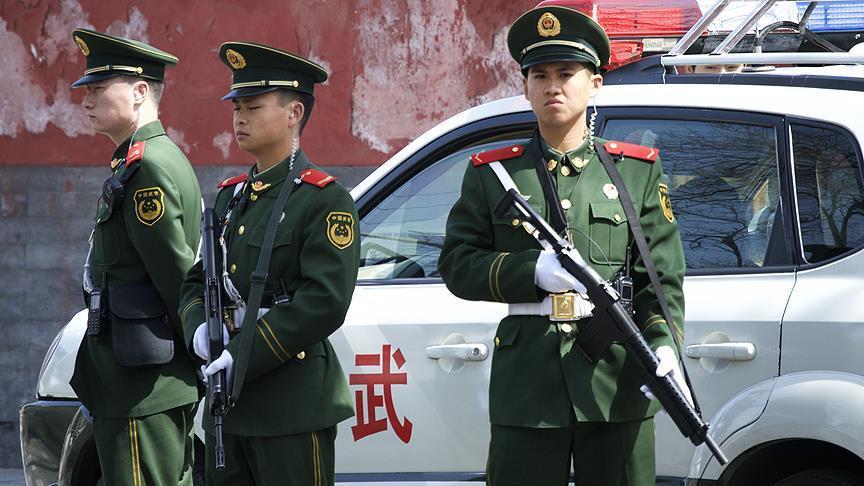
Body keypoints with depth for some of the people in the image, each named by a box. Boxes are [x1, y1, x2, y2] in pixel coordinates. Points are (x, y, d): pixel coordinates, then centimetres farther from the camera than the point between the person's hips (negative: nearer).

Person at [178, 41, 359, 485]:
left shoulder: (325, 199, -8)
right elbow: (198, 280, 20)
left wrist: (245, 357, -19)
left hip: (294, 404, -8)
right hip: (228, 402, 8)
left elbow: (325, 302, -17)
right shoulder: (231, 197, 17)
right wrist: (198, 329, -3)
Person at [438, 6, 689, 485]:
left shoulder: (637, 170, 11)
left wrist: (663, 344, -11)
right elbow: (456, 265, 5)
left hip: (616, 378, 0)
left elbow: (663, 276, 6)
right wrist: (532, 270, -11)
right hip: (526, 386, 0)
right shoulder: (491, 174, 10)